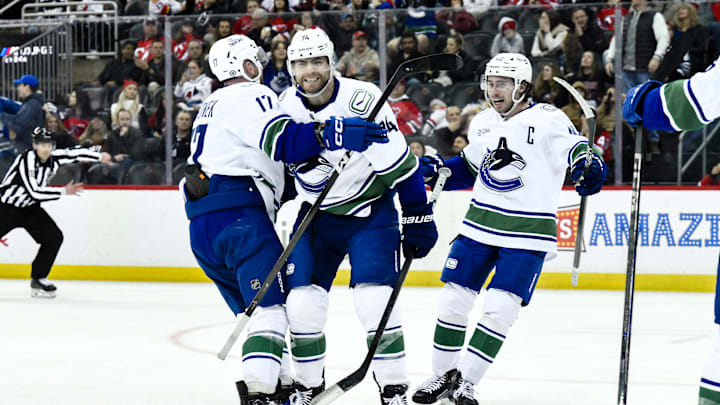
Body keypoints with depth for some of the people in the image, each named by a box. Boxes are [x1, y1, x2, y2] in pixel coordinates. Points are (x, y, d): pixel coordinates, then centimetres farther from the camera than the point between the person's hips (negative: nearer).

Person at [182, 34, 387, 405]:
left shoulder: (210, 106, 28)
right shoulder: (251, 96, -1)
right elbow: (282, 140, -19)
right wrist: (339, 133, -26)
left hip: (201, 227, 9)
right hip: (239, 216, -9)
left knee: (253, 309, 16)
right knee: (272, 305, -15)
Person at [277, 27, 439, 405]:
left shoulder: (361, 99, -22)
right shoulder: (287, 104, -4)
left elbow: (399, 163, -20)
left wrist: (418, 218, -18)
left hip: (370, 213, -5)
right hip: (316, 214, 5)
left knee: (375, 301, -16)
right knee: (302, 300, -2)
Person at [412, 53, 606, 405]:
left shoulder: (547, 120, -10)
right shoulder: (482, 123, 9)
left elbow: (575, 151, -15)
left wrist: (589, 168, -36)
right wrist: (436, 170, 8)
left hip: (528, 231, -5)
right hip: (480, 222, 6)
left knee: (500, 308, -12)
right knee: (453, 299, 5)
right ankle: (443, 374, 21)